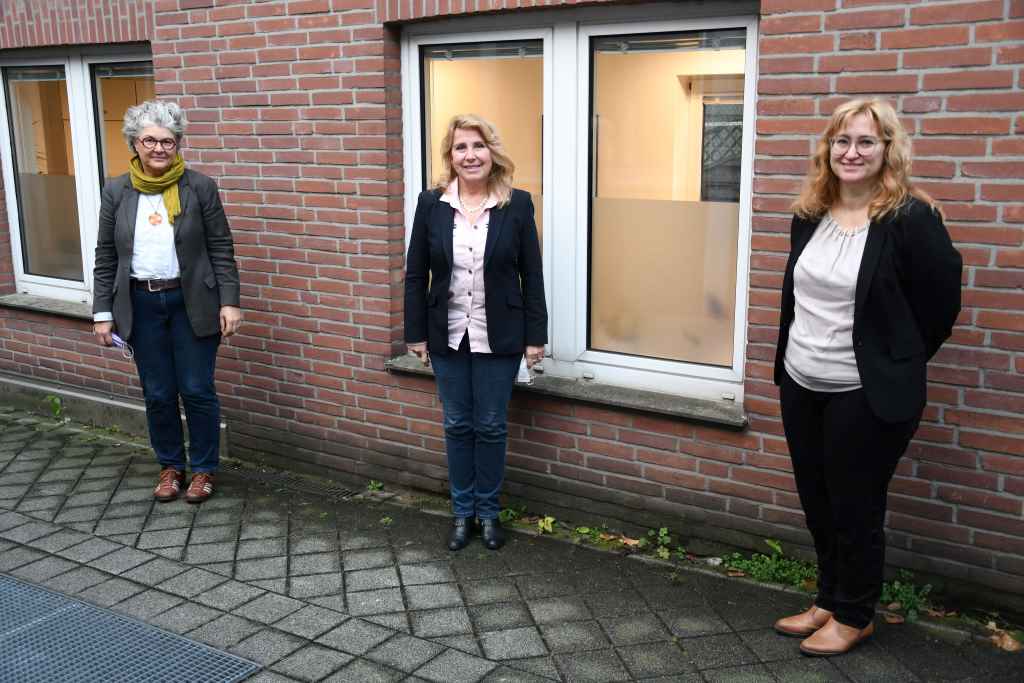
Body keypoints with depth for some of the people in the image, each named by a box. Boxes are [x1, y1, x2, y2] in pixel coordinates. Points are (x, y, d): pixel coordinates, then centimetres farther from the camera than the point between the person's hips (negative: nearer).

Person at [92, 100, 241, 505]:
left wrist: (229, 302, -8)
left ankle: (203, 469, 20)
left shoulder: (199, 187, -4)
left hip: (192, 302, -2)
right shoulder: (116, 192, 2)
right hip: (141, 304, 2)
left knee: (197, 391, 3)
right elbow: (106, 257, 6)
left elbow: (221, 248, -3)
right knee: (158, 394, 9)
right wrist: (103, 312, 2)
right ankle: (170, 465, 28)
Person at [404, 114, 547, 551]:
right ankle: (461, 511, 28)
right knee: (457, 426, 12)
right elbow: (415, 274, 2)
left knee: (491, 427, 9)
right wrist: (415, 334, 1)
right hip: (448, 337, 2)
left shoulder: (518, 205, -6)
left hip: (498, 338, -1)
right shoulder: (431, 204, -2)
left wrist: (536, 337, -3)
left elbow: (532, 275, -3)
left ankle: (488, 511, 27)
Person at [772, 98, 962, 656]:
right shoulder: (809, 215, 5)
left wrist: (897, 367, 1)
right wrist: (794, 358, 15)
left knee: (856, 509, 8)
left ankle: (855, 615, 27)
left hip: (867, 396, -6)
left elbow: (940, 304, -7)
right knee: (817, 504, 17)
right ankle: (828, 600, 36)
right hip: (800, 386, 7)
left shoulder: (911, 219, -14)